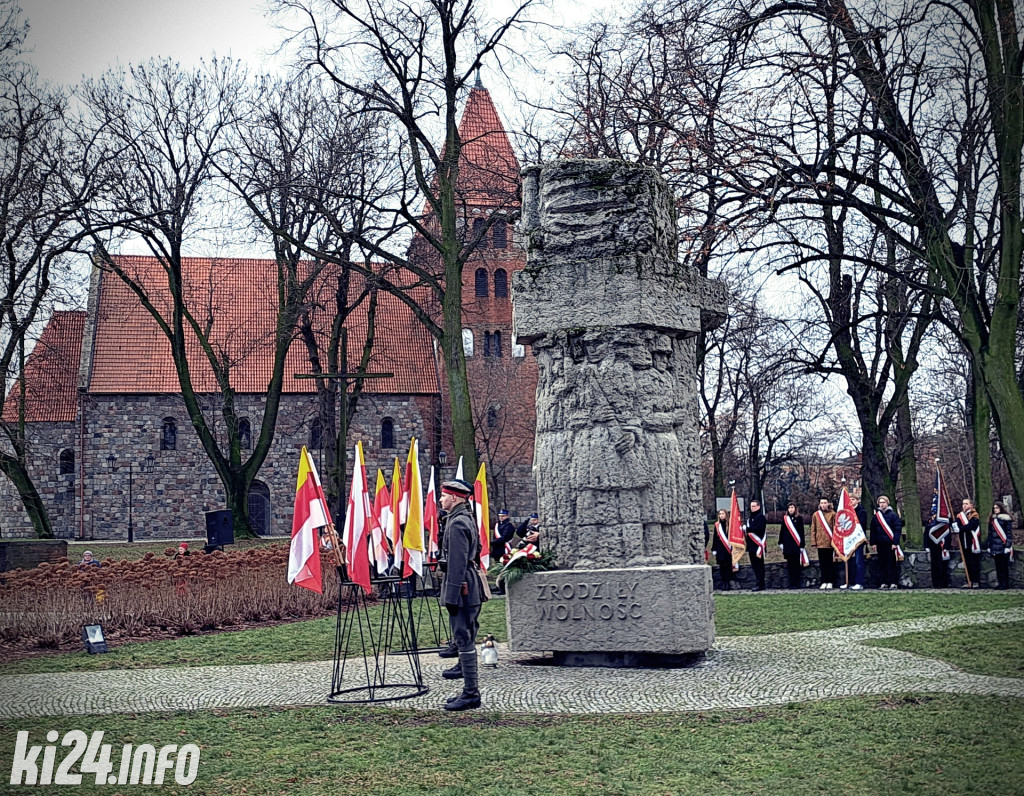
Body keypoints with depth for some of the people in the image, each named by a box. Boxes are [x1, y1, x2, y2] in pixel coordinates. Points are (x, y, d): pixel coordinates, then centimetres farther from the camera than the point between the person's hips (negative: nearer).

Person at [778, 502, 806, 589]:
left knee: (798, 565, -2)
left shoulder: (799, 518, 1)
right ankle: (792, 584, 10)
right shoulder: (785, 519, 10)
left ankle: (799, 584, 3)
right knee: (790, 565, 5)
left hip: (797, 545, -3)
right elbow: (782, 531, 11)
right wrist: (781, 543, 4)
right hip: (788, 545, 3)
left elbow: (801, 532, -1)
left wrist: (802, 545, -5)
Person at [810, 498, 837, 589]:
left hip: (830, 543, -2)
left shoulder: (833, 514, 0)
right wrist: (814, 541, 4)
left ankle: (830, 582, 10)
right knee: (822, 564, 7)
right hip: (820, 543, 2)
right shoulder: (816, 515, 7)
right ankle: (824, 582, 13)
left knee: (830, 563, 3)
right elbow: (813, 529, 10)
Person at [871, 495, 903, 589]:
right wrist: (873, 543, 6)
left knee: (891, 564, -2)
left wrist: (895, 543, -11)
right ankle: (884, 583, 11)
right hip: (880, 544, 4)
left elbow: (897, 529, -5)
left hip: (890, 544, -4)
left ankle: (893, 583, 0)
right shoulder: (875, 516, 11)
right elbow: (873, 530, 13)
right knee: (882, 564, 6)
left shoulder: (893, 515, -2)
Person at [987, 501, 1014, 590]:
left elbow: (1009, 533, -7)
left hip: (1003, 546, -6)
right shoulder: (992, 519, 14)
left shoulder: (1006, 519, -4)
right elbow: (990, 533, 17)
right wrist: (989, 546, 13)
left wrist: (1008, 546, -13)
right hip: (995, 547, 6)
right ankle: (1000, 583, 13)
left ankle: (1005, 584, 1)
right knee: (998, 566, 8)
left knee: (1004, 566, -4)